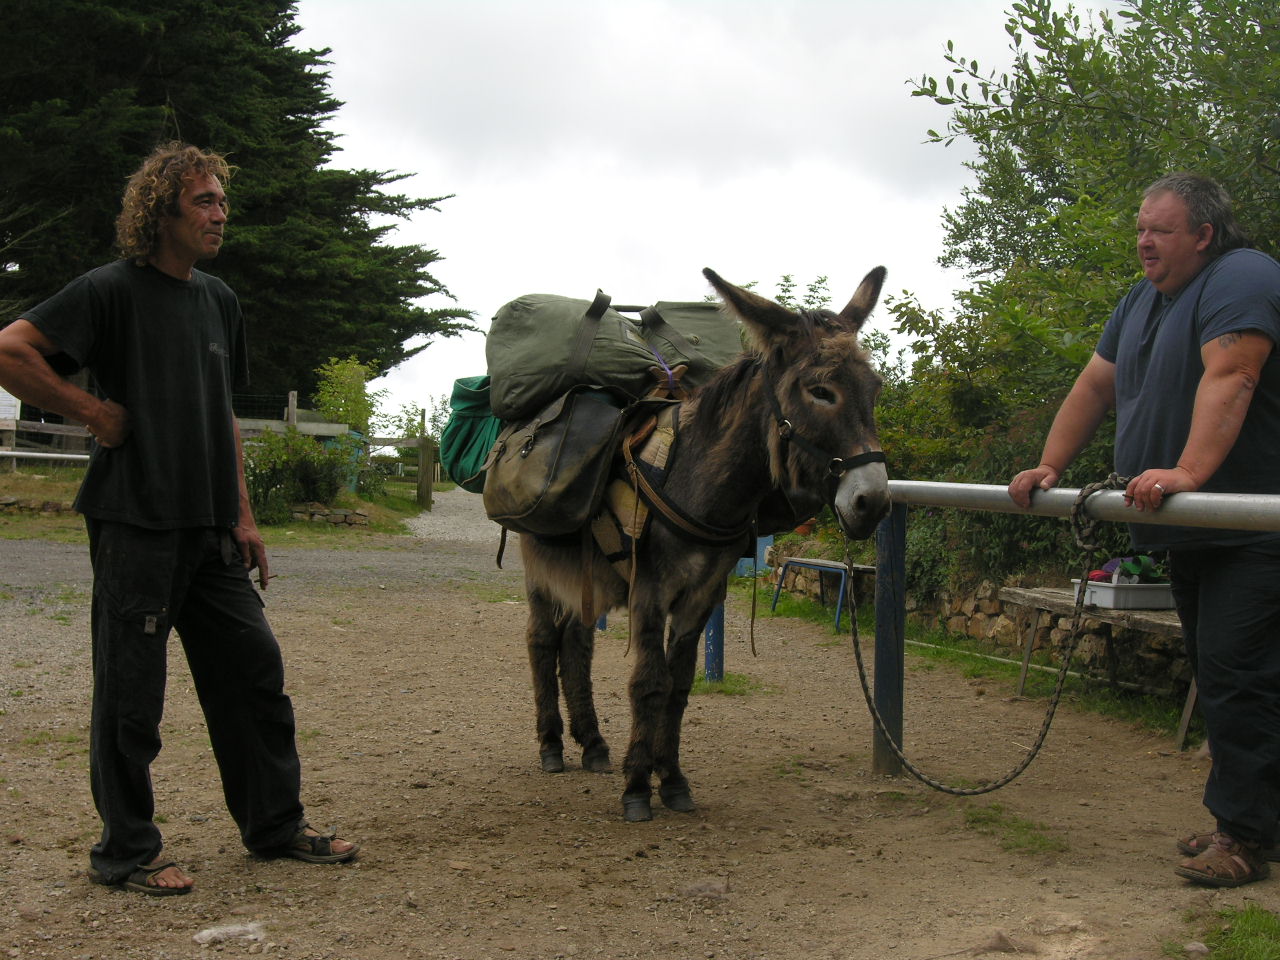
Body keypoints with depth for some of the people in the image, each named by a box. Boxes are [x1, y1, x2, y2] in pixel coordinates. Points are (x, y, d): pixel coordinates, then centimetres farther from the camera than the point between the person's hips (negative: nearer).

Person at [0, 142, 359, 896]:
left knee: (255, 670, 9)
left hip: (210, 529, 7)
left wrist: (243, 515, 15)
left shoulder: (219, 300, 14)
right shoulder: (113, 290, -7)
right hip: (136, 523, -7)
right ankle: (127, 852, 14)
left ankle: (277, 824, 21)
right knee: (131, 692, 1)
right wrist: (93, 412, -12)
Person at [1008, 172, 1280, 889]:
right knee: (1216, 675, 11)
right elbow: (1096, 386, 18)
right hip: (1186, 534, 9)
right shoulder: (1142, 303, 17)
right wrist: (1049, 468, 9)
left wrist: (1189, 470, -39)